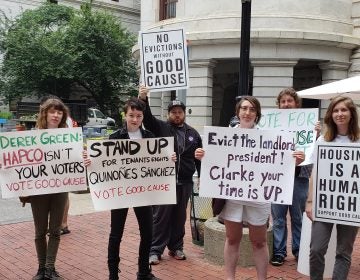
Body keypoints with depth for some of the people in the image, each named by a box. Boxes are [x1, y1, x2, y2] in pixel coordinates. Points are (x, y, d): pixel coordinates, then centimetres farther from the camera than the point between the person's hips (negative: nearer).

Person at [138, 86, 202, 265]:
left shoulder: (193, 134, 11)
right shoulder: (160, 127, 2)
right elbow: (147, 118, -15)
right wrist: (143, 100, -32)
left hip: (185, 182, 3)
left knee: (179, 217, 13)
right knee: (160, 217, 2)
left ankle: (176, 247, 27)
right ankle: (155, 250, 11)